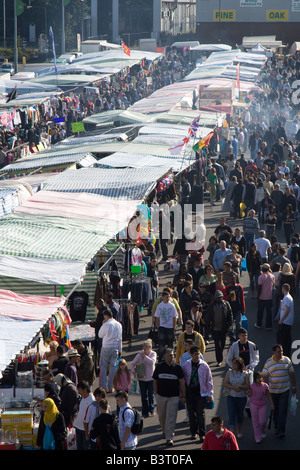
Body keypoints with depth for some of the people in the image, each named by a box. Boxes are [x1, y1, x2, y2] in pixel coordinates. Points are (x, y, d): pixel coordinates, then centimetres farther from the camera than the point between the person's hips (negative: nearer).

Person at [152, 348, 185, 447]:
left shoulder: (177, 367, -4)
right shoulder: (159, 366, 0)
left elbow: (182, 382, 1)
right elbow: (155, 381, 8)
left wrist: (183, 396, 0)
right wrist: (156, 394, 7)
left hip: (173, 397, -2)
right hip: (161, 396, 2)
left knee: (171, 417, -6)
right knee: (161, 415, 14)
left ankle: (169, 438, -2)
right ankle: (164, 431, 40)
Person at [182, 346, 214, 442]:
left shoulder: (204, 365, -2)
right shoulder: (186, 365, 2)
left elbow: (209, 380, 2)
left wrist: (210, 394, 1)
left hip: (201, 393, -2)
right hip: (189, 393, 2)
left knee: (201, 413, -6)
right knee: (191, 413, 8)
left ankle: (202, 434, -1)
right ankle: (193, 432, 22)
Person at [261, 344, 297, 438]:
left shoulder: (287, 360, 1)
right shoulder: (268, 363, -1)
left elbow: (292, 374, 8)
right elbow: (264, 377, 3)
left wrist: (293, 386, 9)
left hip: (285, 390, -1)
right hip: (273, 391, 1)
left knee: (283, 411, -7)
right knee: (275, 411, 11)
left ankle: (281, 431, -5)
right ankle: (276, 428, 27)